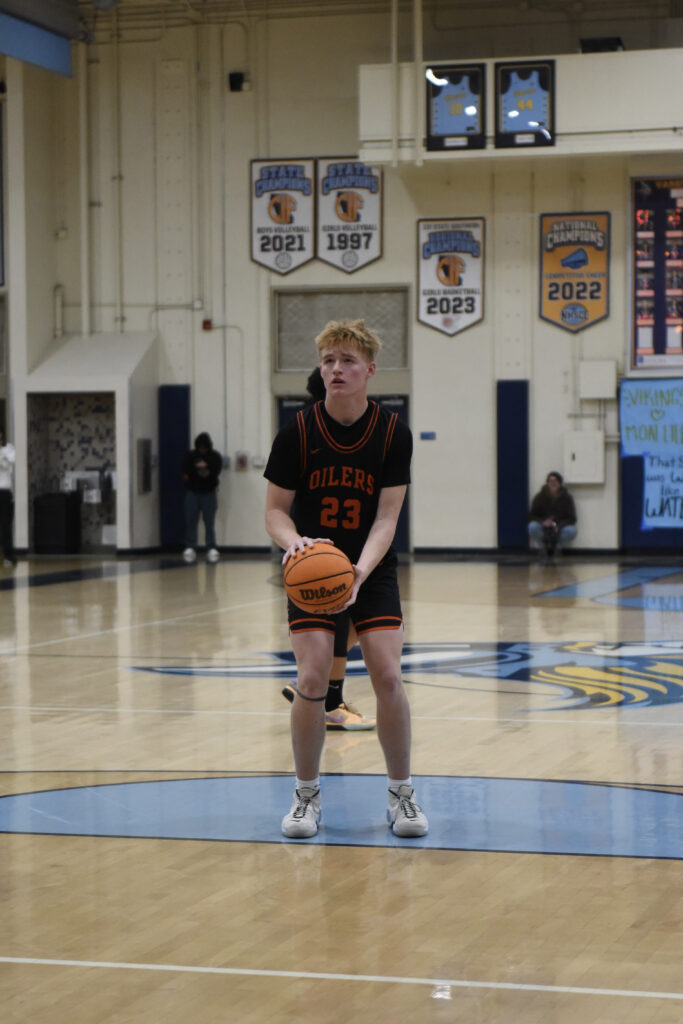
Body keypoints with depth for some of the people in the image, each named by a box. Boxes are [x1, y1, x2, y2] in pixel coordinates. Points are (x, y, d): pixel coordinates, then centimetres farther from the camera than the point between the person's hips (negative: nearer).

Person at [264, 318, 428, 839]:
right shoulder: (297, 433, -10)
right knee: (312, 680, -13)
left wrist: (360, 572, -29)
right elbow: (276, 509, -5)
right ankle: (307, 795, 7)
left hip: (372, 570, 0)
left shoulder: (393, 433, -10)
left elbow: (386, 517, -12)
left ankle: (401, 793, 7)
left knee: (388, 676, -11)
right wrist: (293, 541, -28)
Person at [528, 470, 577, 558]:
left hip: (559, 529, 0)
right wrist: (543, 522, -25)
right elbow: (531, 516, -4)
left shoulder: (566, 497, -4)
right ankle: (543, 547, -5)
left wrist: (558, 526, -25)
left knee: (571, 531, -33)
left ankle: (557, 547, -4)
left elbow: (572, 518, -7)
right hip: (543, 529, 0)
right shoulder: (539, 497, -4)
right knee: (533, 527, -33)